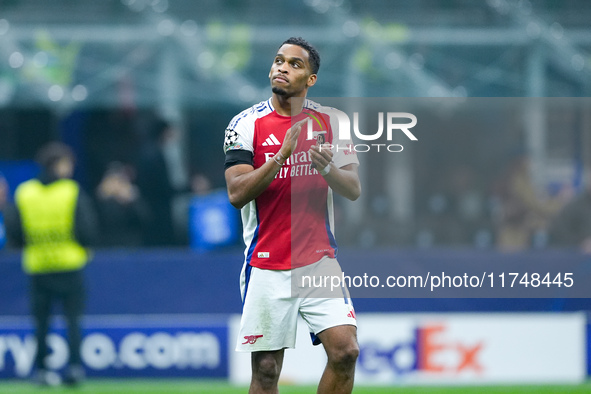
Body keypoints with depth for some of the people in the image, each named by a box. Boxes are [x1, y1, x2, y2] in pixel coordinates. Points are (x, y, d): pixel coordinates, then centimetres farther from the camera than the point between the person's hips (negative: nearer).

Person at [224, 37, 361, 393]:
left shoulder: (331, 121, 6)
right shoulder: (247, 124, -1)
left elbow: (354, 190, 2)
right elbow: (237, 193, -11)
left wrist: (328, 169, -19)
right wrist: (282, 156, -22)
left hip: (320, 262, 2)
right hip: (267, 267, -2)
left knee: (345, 352, -12)